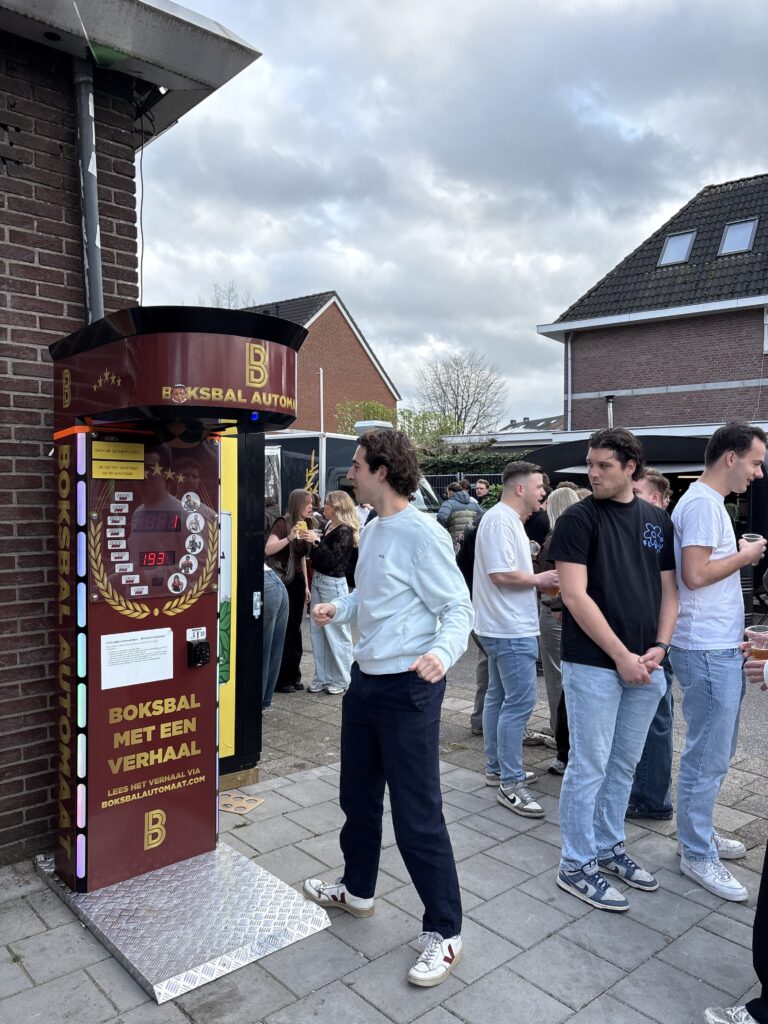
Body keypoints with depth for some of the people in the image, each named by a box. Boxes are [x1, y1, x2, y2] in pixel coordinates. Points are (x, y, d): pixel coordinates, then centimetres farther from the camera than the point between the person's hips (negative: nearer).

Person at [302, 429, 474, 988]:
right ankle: (357, 888, 45)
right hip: (366, 680, 9)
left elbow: (458, 607, -19)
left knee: (417, 816, 0)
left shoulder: (423, 534, -19)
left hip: (408, 689, -9)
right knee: (358, 796, 23)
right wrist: (339, 607, 4)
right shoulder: (372, 530, 9)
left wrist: (444, 652, -37)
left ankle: (444, 932, 18)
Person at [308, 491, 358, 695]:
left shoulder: (344, 531, -12)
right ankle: (322, 678, 22)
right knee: (317, 631, 12)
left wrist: (316, 542, -24)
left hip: (333, 583, -9)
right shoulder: (329, 526, 12)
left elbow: (333, 559, -21)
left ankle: (342, 680, 11)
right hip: (318, 579, 9)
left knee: (336, 632, 0)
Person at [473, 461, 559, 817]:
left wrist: (538, 581, 9)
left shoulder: (510, 520, 16)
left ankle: (497, 768, 27)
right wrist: (540, 579, -12)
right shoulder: (500, 519, -17)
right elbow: (500, 574, -25)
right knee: (520, 701, -8)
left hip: (505, 626, 11)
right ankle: (510, 784, -1)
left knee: (500, 697, 16)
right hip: (511, 628, -11)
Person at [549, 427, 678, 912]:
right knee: (589, 767, 3)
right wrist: (621, 655, -15)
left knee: (624, 765, 17)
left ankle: (609, 847, 34)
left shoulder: (658, 520, 9)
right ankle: (577, 865, 18)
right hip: (594, 665, -5)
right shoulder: (579, 518, -8)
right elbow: (575, 595, -14)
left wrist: (659, 647, -3)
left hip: (645, 666, 6)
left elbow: (669, 589, 11)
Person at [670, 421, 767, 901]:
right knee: (708, 757, 0)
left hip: (721, 648, 10)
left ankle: (701, 832, 35)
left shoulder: (710, 501, 15)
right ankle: (697, 855, 14)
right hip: (707, 650, -10)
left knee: (717, 752, 20)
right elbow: (695, 575, -24)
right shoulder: (702, 502, -16)